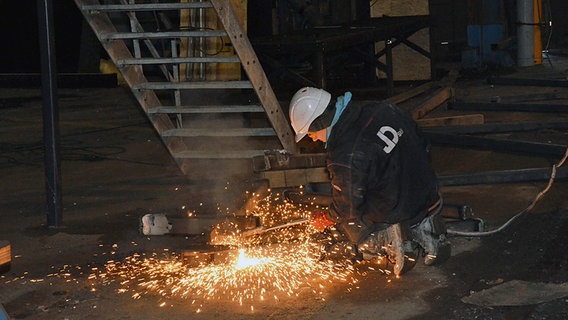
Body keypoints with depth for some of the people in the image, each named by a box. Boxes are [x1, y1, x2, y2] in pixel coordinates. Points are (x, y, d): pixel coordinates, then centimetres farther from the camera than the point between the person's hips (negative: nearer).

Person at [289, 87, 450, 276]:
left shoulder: (346, 157, -25)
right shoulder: (382, 110, -5)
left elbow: (347, 208, -11)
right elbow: (424, 148, 8)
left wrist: (325, 220, 11)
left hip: (398, 213, -6)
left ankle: (390, 239, -5)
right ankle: (424, 230, 12)